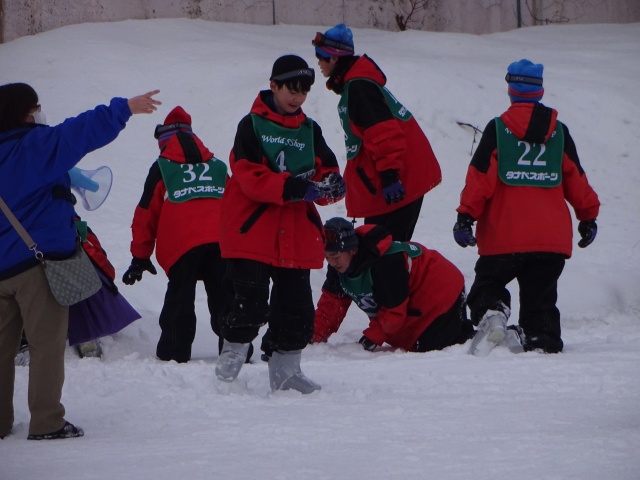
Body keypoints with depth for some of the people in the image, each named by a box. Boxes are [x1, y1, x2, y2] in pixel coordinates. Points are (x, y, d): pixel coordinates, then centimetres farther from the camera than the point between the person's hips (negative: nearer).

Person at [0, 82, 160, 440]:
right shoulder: (35, 146, -11)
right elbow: (82, 132, -20)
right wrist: (125, 109, -18)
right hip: (38, 259, -7)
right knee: (48, 342, -1)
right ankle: (47, 422, -4)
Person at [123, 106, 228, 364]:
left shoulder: (162, 168, 12)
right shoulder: (218, 166, 22)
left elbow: (147, 213, 11)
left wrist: (140, 256, 16)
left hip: (182, 245, -3)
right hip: (221, 242, 3)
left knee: (179, 300, 2)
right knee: (223, 297, 6)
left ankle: (174, 352, -3)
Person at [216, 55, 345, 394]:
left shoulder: (309, 131, 13)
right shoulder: (252, 125, -3)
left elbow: (327, 171, 11)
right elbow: (250, 177, -15)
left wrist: (331, 185, -15)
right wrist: (296, 188, -25)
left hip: (296, 235, 5)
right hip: (252, 229, -5)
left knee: (296, 307, 5)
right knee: (250, 303, -12)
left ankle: (285, 371, 16)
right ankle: (232, 354, 10)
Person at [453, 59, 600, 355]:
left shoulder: (497, 129, -3)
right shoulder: (558, 131, 6)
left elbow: (480, 177, -7)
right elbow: (576, 180, 10)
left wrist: (465, 217, -5)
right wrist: (588, 217, 21)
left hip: (504, 237, -2)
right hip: (552, 239, 3)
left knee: (489, 283, 9)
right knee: (540, 297, 10)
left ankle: (491, 313, -19)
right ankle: (543, 343, 1)